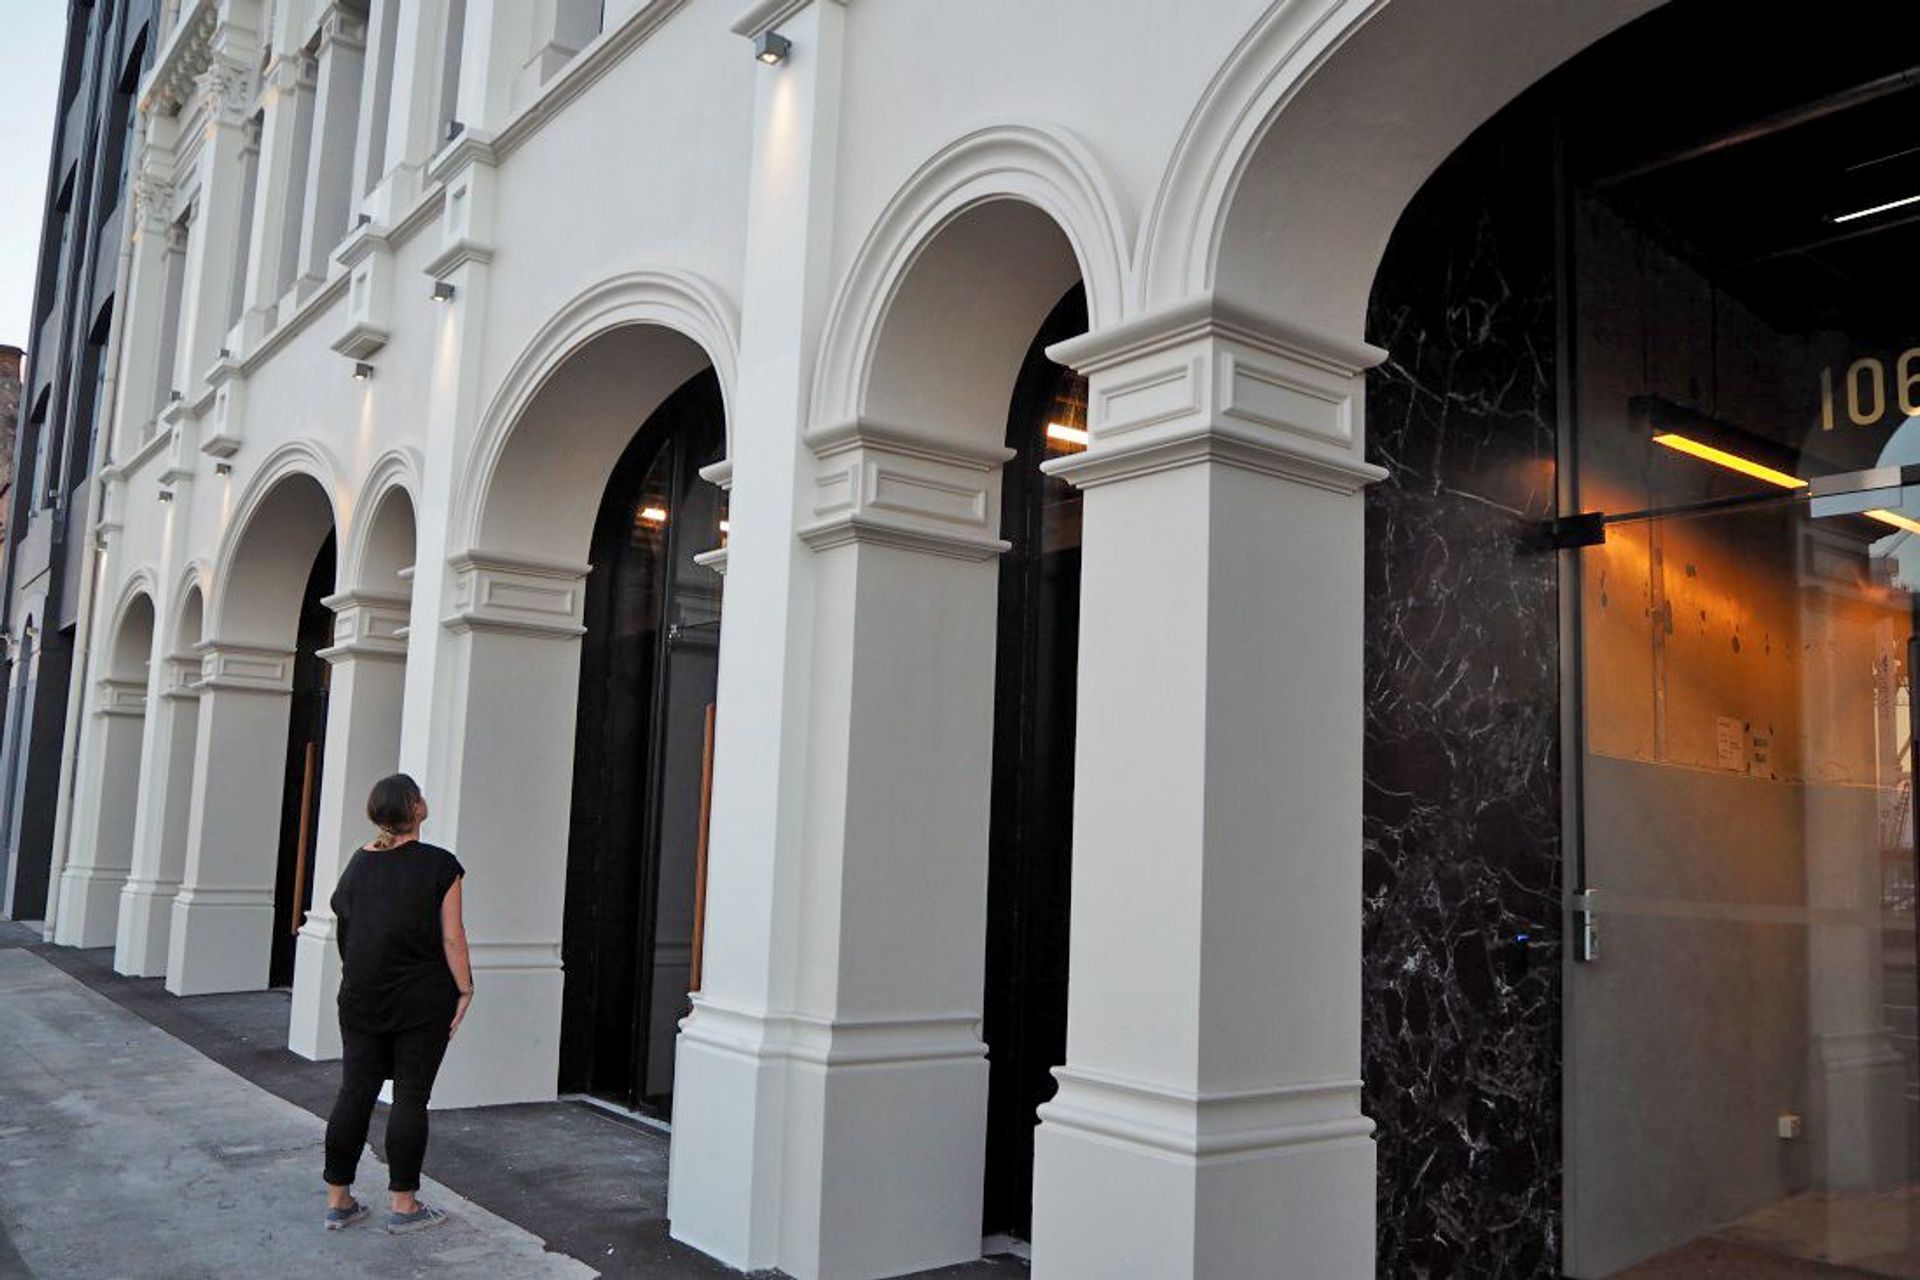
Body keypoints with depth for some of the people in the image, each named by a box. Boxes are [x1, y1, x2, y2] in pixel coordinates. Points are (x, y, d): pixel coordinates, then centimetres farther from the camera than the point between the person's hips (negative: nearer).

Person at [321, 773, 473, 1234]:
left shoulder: (359, 863, 5)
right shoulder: (439, 865, -11)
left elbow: (344, 928, 11)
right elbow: (451, 937, -12)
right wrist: (464, 989, -4)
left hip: (361, 998, 5)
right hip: (421, 1000, -5)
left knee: (355, 1093, 10)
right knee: (411, 1097, 2)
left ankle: (338, 1200, 17)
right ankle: (403, 1205, 8)